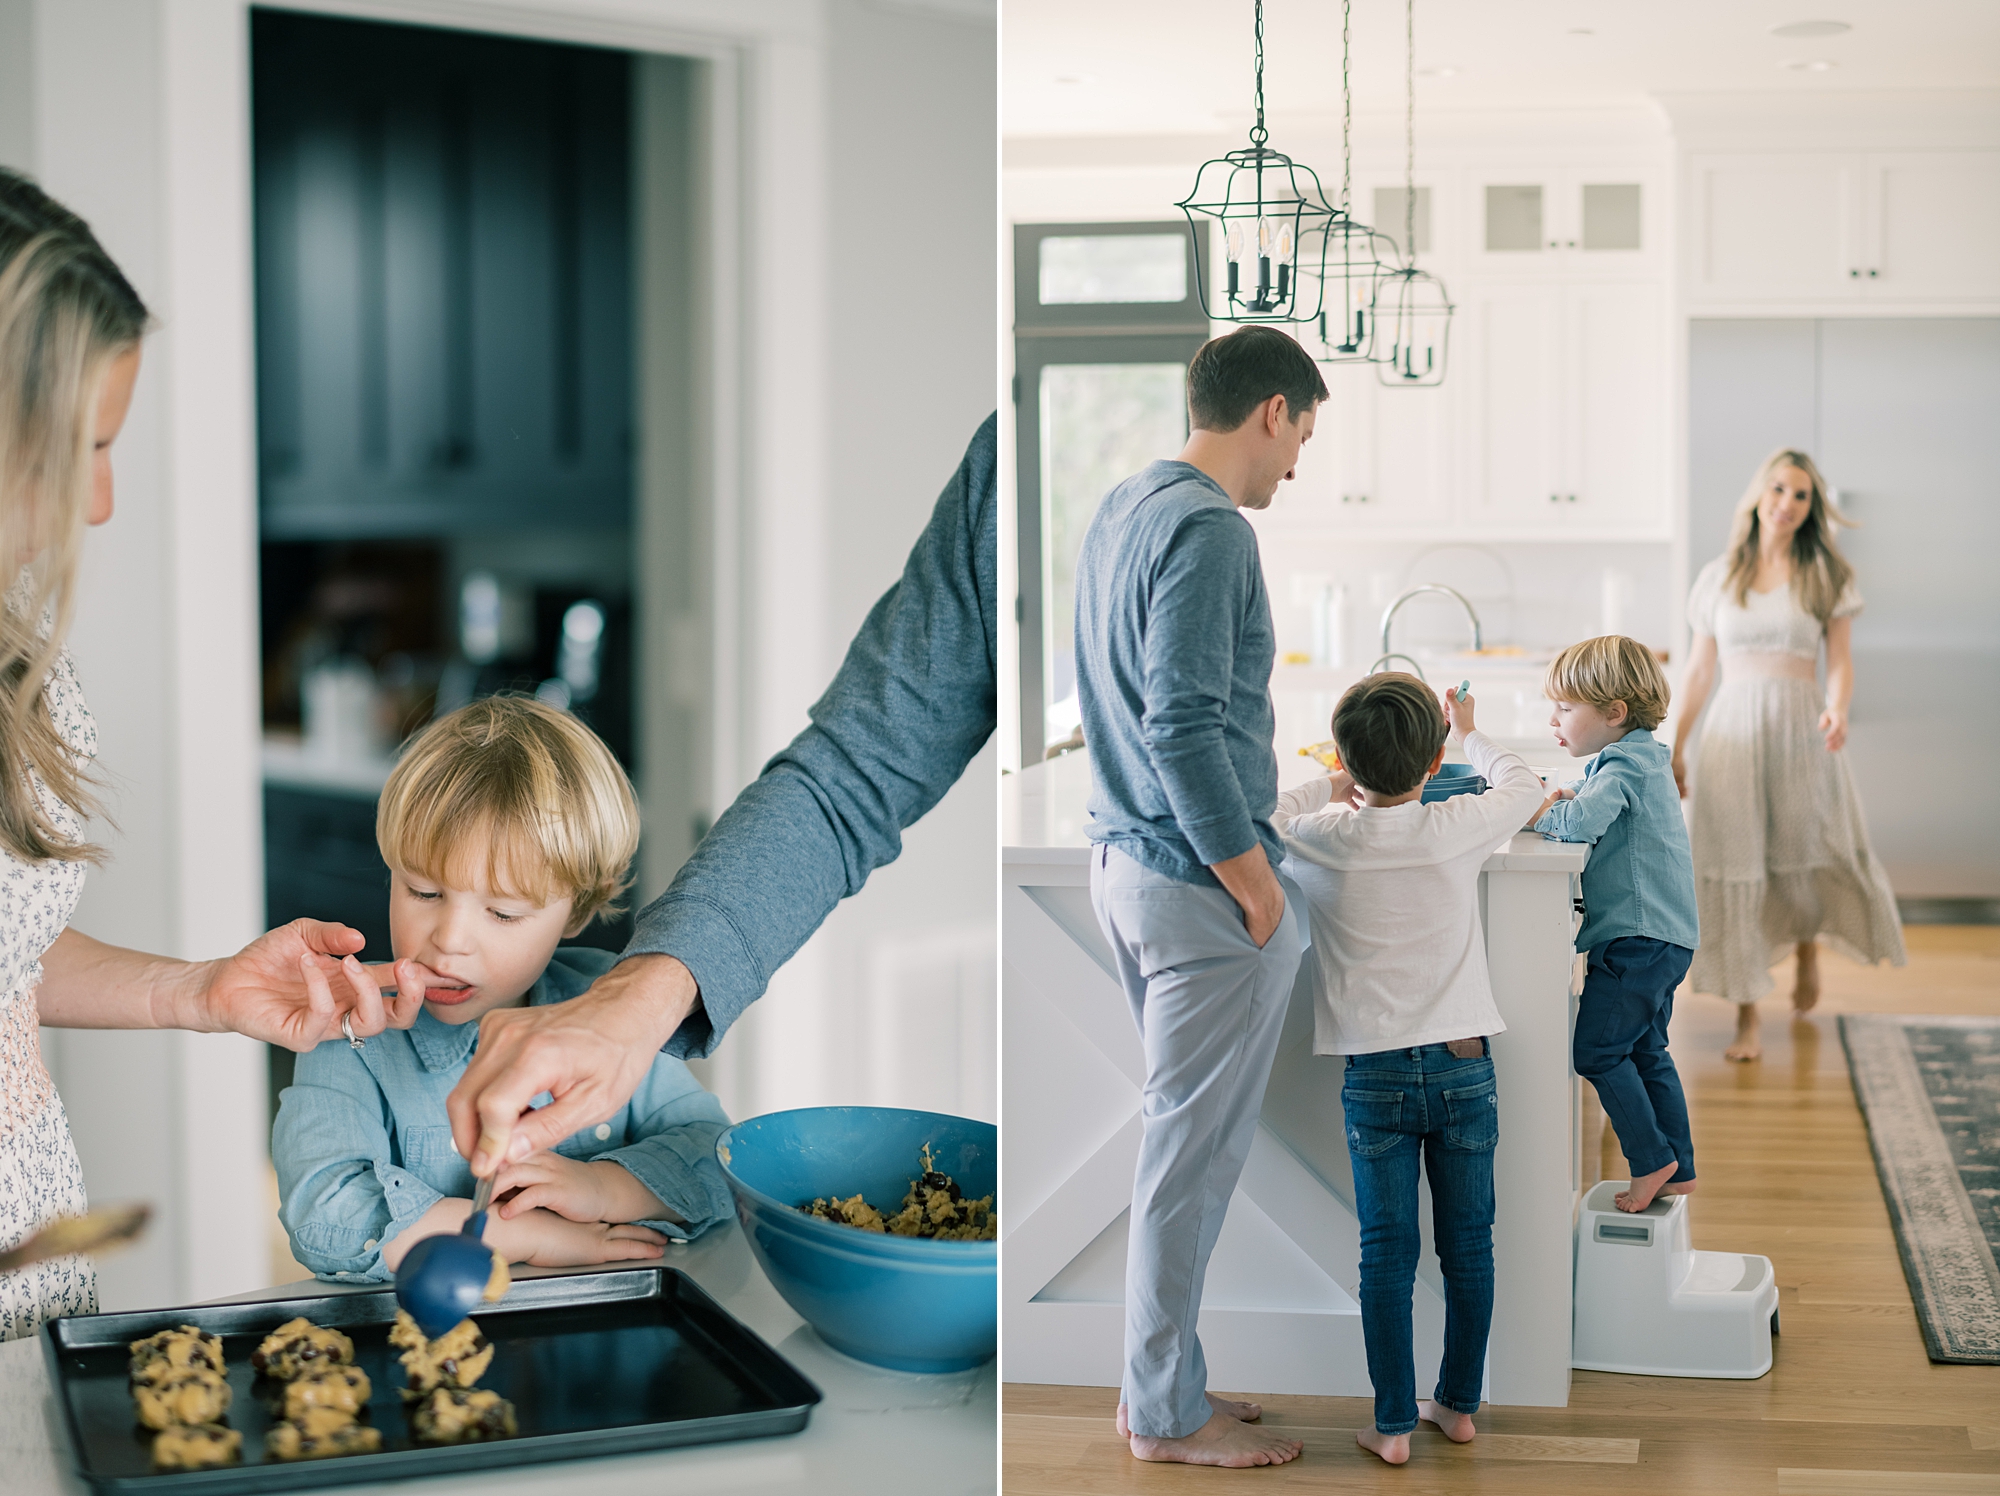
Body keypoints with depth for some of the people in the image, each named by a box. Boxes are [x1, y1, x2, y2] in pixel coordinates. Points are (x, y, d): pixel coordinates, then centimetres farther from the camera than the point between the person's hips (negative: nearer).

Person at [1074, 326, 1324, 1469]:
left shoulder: (1121, 508, 12)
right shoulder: (1209, 529, -18)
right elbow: (1184, 728, -24)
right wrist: (1255, 884, -18)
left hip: (1126, 860, 10)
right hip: (1197, 879, -10)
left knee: (1186, 1134, 18)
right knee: (1196, 1147, 1)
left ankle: (1162, 1376, 27)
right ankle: (1169, 1414, 12)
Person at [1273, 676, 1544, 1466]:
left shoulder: (1321, 839, -7)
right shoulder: (1456, 828, -5)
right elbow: (1522, 785, 15)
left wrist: (1335, 789, 26)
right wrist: (1470, 733, 32)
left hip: (1376, 1074, 0)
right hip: (1464, 1066, 1)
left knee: (1388, 1253, 5)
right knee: (1468, 1245, 12)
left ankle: (1393, 1424, 10)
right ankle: (1459, 1405, 23)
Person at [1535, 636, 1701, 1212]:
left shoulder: (1625, 766, -15)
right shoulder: (1637, 759, 17)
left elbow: (1580, 822, -29)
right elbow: (1597, 807, 22)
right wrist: (1568, 797, 2)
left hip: (1638, 937, -11)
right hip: (1663, 934, 11)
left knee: (1597, 1049, -7)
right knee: (1645, 1051, 15)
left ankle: (1652, 1161, -2)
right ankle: (1679, 1169, 19)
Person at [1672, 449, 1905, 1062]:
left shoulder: (1827, 575, 5)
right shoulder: (1719, 576, 9)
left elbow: (1840, 662, 2)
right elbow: (1699, 670, 12)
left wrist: (1837, 710, -20)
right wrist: (1676, 750, 11)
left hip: (1800, 730, -1)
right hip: (1733, 730, 1)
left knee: (1807, 858, -2)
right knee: (1735, 867, -2)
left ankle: (1808, 949, 34)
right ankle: (1746, 1017, 5)